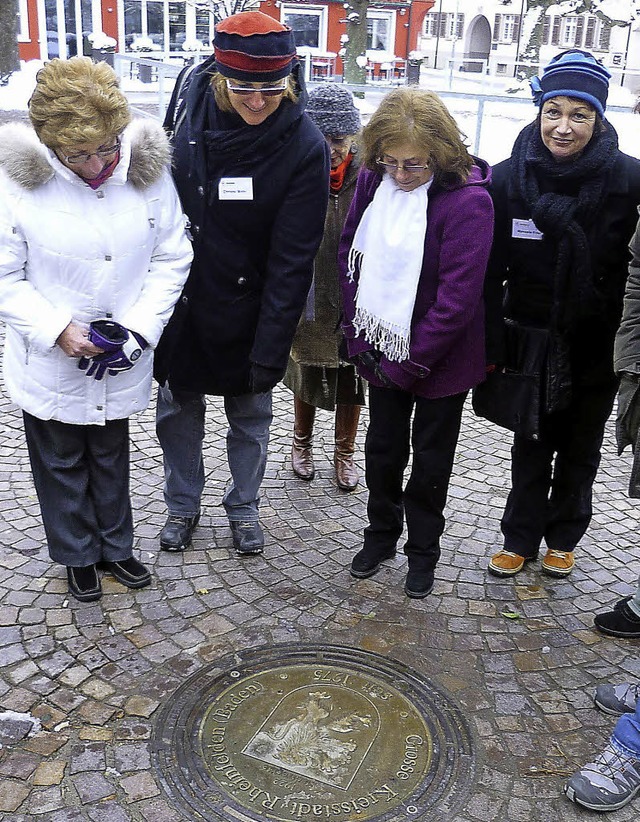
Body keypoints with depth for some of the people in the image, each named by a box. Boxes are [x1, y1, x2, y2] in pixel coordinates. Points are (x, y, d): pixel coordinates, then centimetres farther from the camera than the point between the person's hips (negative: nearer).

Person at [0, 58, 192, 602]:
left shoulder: (147, 170, -11)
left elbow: (171, 257, -3)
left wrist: (140, 327, -15)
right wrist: (57, 329, -23)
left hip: (121, 361, 2)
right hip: (50, 362, -1)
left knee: (111, 459, 21)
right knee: (61, 464, 16)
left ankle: (115, 547, 42)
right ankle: (79, 556, 38)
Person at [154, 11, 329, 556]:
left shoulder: (305, 147, -19)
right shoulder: (191, 108, -10)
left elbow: (291, 260, -18)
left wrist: (269, 349, -18)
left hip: (248, 311, -2)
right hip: (181, 300, 3)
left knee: (251, 416, 15)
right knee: (178, 409, 16)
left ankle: (244, 506, 38)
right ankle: (183, 506, 37)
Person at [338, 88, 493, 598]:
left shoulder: (468, 200, -22)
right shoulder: (372, 180, -6)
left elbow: (458, 298, -23)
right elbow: (350, 255, 4)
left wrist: (410, 362, -18)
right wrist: (361, 336, -3)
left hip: (439, 360, -4)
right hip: (383, 349, 4)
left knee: (431, 459, 12)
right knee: (383, 446, 18)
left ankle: (423, 551, 33)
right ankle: (381, 535, 41)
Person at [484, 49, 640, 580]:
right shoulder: (508, 178, -9)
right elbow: (490, 271, -6)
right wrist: (489, 348, -7)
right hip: (532, 338, 1)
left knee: (581, 447, 17)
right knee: (532, 443, 15)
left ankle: (562, 537, 37)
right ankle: (521, 538, 32)